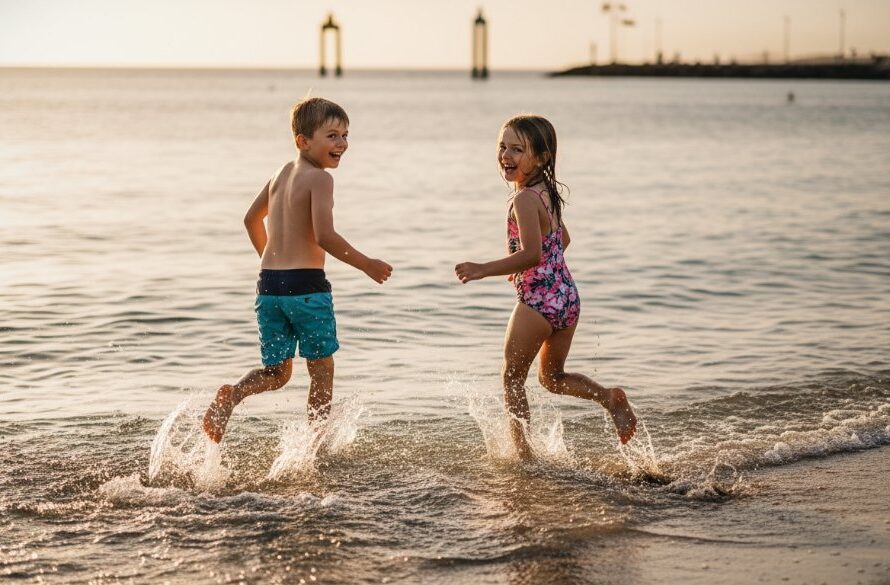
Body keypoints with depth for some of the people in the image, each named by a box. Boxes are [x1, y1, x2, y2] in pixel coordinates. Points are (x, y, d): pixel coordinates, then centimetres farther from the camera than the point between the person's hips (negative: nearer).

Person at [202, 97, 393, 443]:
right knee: (321, 371, 9)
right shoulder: (319, 178, -10)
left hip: (269, 285, 7)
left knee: (277, 372, 15)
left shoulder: (282, 174, 15)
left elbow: (252, 219, 26)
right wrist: (367, 265, -12)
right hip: (306, 286, -7)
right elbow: (324, 236, -21)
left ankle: (233, 394, -13)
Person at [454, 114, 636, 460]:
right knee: (553, 377, 23)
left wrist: (484, 270, -27)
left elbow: (531, 254, -28)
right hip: (568, 297, 9)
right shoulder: (548, 193, 10)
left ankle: (522, 453, 9)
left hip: (537, 301, -9)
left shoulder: (524, 199, -18)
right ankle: (610, 398, 1)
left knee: (512, 378, 8)